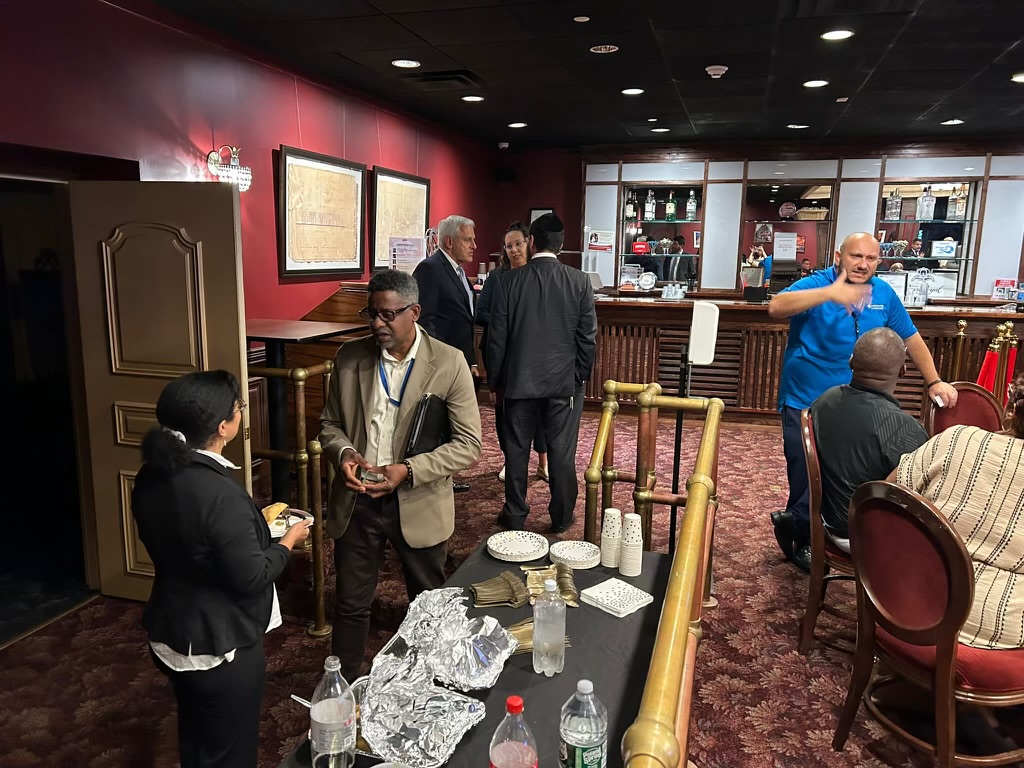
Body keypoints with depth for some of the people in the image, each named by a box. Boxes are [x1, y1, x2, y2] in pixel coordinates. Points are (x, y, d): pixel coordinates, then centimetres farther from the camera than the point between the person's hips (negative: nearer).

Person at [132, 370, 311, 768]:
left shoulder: (151, 477, -6)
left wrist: (252, 524, 10)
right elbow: (251, 578, -24)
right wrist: (287, 542, -8)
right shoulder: (220, 494, -31)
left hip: (170, 636, 8)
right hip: (220, 646, -8)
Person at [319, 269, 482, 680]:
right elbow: (329, 423, 9)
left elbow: (468, 444, -12)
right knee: (351, 604, 15)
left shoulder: (449, 362, -12)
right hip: (356, 500, 2)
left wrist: (409, 470, -23)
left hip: (418, 505, -2)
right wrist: (344, 453, -13)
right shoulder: (349, 357, -2)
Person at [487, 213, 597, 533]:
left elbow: (496, 336, -3)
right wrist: (581, 376, 8)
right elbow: (588, 336, -4)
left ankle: (515, 515, 22)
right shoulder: (579, 281, -5)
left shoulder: (510, 281, -6)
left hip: (520, 380, 0)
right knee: (562, 451, 9)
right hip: (565, 381, 0)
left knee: (516, 449, 12)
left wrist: (496, 377, 8)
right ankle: (562, 516, 20)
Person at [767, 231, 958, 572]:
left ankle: (793, 521, 27)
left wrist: (934, 382, 16)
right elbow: (775, 307, -31)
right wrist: (830, 293, -39)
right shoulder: (815, 285, -11)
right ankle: (803, 538, 23)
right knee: (805, 475, 3)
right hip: (804, 401, -4)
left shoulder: (884, 294, 5)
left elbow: (911, 339, 16)